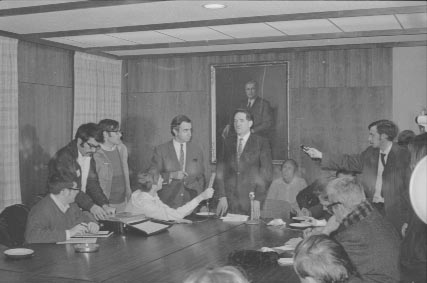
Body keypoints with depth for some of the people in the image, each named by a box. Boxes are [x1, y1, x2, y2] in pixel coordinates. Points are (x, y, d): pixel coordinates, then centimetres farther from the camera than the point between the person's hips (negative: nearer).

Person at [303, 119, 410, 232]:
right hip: (372, 208, 5)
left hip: (394, 210, -5)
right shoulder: (370, 153, 10)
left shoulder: (403, 155, -8)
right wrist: (320, 155, 12)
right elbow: (349, 162, 15)